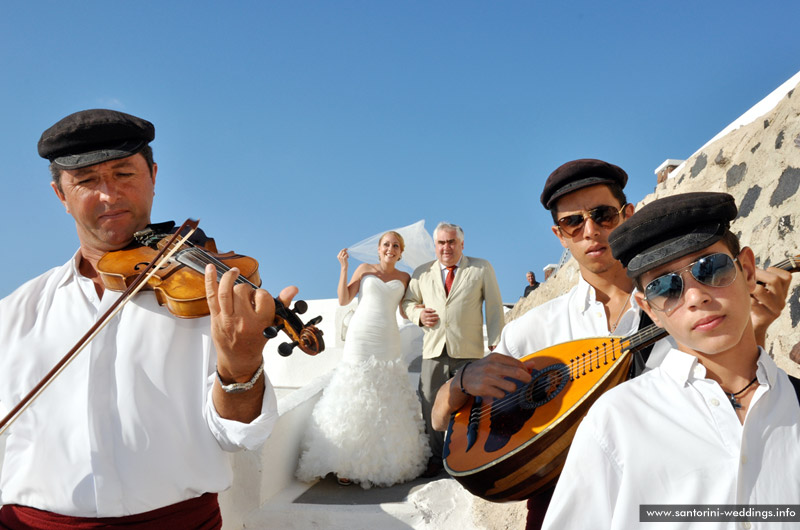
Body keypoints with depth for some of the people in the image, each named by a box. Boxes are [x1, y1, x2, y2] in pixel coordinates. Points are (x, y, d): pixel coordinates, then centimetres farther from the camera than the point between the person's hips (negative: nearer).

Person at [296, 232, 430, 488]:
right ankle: (347, 464, -4)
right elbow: (343, 299, 3)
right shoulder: (365, 269, 10)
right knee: (355, 399, -6)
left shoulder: (404, 278, 14)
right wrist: (343, 267, -2)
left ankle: (384, 463, 9)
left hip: (388, 342, 2)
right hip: (360, 340, -2)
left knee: (386, 402, 0)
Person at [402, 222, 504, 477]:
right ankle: (435, 457, 19)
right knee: (430, 406, 4)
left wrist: (495, 341, -2)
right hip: (433, 350, 2)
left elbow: (494, 306, 6)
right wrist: (418, 315, -2)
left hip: (468, 350, -2)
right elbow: (407, 301, 21)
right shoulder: (422, 273, 13)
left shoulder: (481, 269, 7)